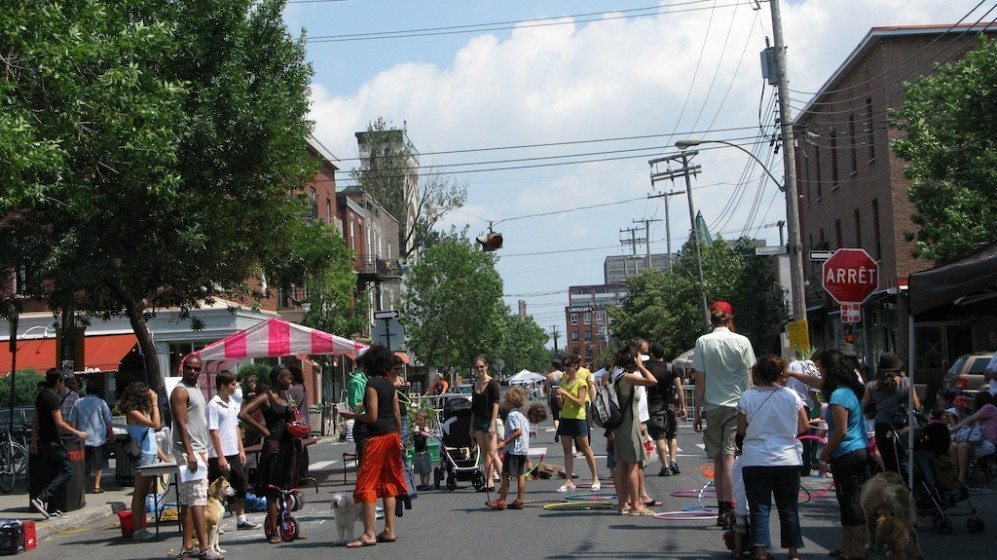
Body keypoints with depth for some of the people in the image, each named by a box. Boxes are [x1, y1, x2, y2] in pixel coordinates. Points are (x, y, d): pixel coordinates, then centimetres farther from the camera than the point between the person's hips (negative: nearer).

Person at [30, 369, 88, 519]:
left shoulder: (40, 396, 14)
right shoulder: (53, 398, -15)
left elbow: (35, 421, 19)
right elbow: (59, 423, -19)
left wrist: (33, 442, 24)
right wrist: (78, 433, -12)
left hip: (43, 442, 10)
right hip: (52, 442, -10)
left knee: (56, 472, 14)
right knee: (68, 471, -7)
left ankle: (48, 506, 11)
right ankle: (41, 498, -17)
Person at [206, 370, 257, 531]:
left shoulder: (232, 403, 12)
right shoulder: (213, 405, -14)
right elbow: (213, 432, -16)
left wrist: (241, 450, 15)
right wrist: (221, 457, -19)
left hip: (234, 453, 9)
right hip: (219, 456, -9)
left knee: (240, 487, 13)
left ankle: (241, 520, 23)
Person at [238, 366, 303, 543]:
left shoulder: (286, 397, 14)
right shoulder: (265, 397, -9)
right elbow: (243, 414, -19)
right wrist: (263, 430, -15)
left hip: (288, 445, 8)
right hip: (273, 446, -8)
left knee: (287, 489, 11)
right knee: (272, 491, -3)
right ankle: (273, 532, -1)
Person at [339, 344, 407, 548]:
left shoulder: (372, 384, -13)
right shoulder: (390, 384, 10)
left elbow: (372, 417, -17)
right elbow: (397, 415, 12)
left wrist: (352, 415, -4)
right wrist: (399, 439, 20)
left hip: (377, 437, -8)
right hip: (392, 435, 8)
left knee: (367, 485, -4)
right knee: (388, 483, 12)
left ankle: (369, 534, -7)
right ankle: (389, 530, 14)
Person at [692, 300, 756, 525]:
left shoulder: (702, 342, -3)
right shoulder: (742, 342, -2)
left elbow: (700, 381, -2)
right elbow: (748, 379, 0)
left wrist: (697, 411, 4)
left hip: (712, 407, 1)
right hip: (737, 405, -1)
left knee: (718, 458, 10)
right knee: (729, 456, -5)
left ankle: (721, 507, 16)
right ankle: (729, 507, -15)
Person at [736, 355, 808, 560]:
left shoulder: (747, 397, -7)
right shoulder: (791, 396, -4)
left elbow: (741, 430, 0)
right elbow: (804, 426, 4)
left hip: (755, 461, -1)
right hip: (788, 460, 1)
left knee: (759, 508, 3)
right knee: (788, 508, 12)